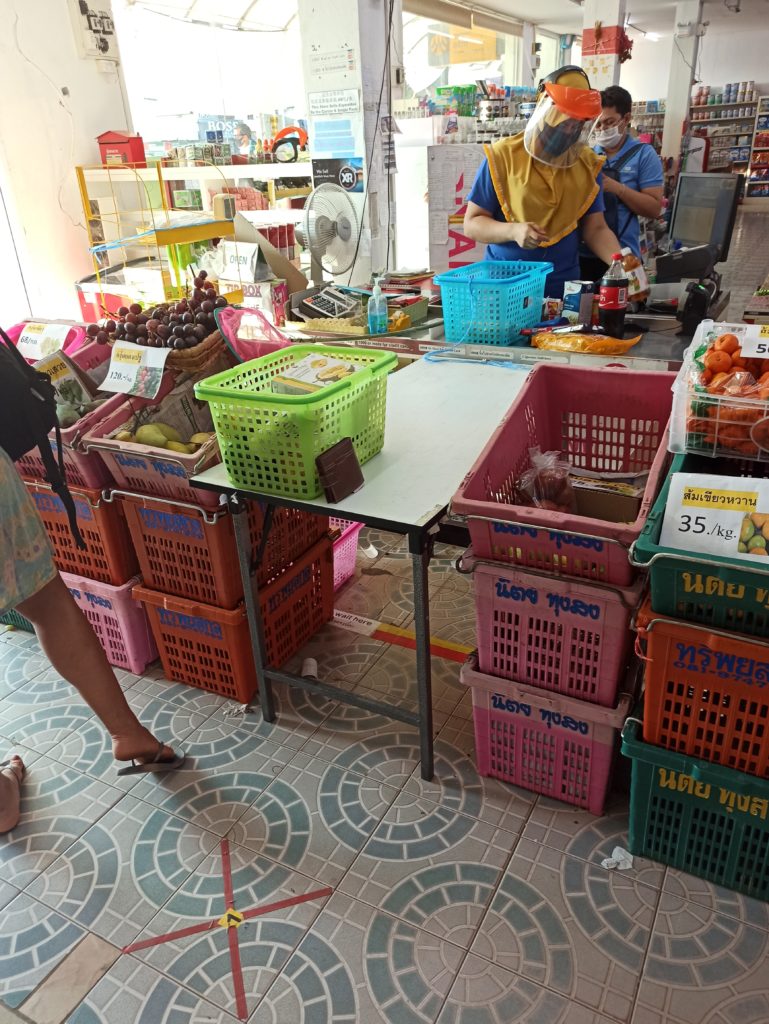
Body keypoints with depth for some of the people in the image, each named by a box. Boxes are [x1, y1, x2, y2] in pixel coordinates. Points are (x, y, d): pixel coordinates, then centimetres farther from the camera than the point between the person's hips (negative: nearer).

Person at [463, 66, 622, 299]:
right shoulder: (502, 156, -5)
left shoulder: (588, 163, 5)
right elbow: (472, 223, -5)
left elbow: (595, 228, 4)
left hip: (563, 286, 3)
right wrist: (513, 231, -24)